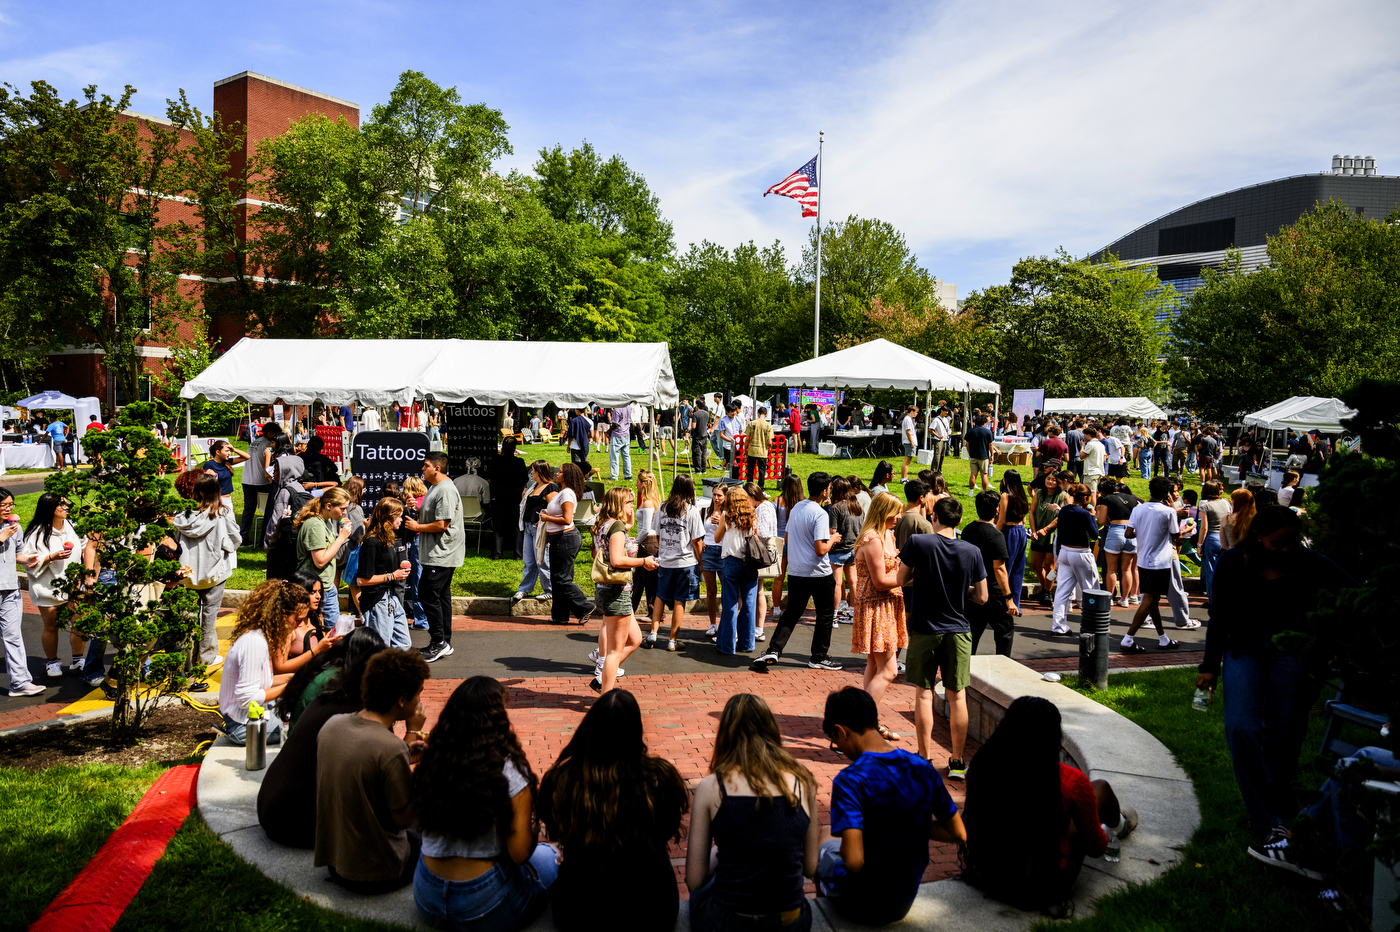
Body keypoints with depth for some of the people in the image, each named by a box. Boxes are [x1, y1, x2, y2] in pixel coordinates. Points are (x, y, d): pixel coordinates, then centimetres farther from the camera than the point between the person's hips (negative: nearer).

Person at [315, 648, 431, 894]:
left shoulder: (332, 724, -5)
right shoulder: (392, 749, -29)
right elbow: (403, 818, -16)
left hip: (333, 861, 7)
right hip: (373, 877, -7)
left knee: (416, 836, 28)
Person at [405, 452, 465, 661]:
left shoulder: (446, 490, -17)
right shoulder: (434, 488, 16)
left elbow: (441, 525, -22)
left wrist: (417, 527, -10)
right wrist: (415, 516, 9)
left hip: (442, 555, -11)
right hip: (438, 554, 11)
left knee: (428, 594, -9)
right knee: (441, 596, 13)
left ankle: (439, 642, -2)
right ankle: (444, 643, 19)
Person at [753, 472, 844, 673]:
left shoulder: (796, 508, 6)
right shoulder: (820, 514, -18)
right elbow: (821, 550, -23)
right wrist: (832, 539, -3)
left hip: (796, 572, 7)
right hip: (819, 574, -6)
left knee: (790, 614, 12)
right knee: (825, 615, 11)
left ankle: (773, 651, 0)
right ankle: (819, 658, 19)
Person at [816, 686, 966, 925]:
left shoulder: (850, 781, -26)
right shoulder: (923, 769, -8)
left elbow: (854, 860, -33)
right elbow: (959, 835, -1)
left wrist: (843, 851, -12)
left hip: (861, 908, -5)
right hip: (904, 904, 5)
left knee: (825, 850, 27)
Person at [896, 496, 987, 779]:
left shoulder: (917, 543, -12)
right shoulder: (972, 552, -6)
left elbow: (901, 580, -2)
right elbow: (982, 597, -1)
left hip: (924, 629, -1)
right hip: (958, 631, 1)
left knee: (924, 693, 10)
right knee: (957, 696, 9)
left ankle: (924, 758, 16)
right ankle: (957, 762, 16)